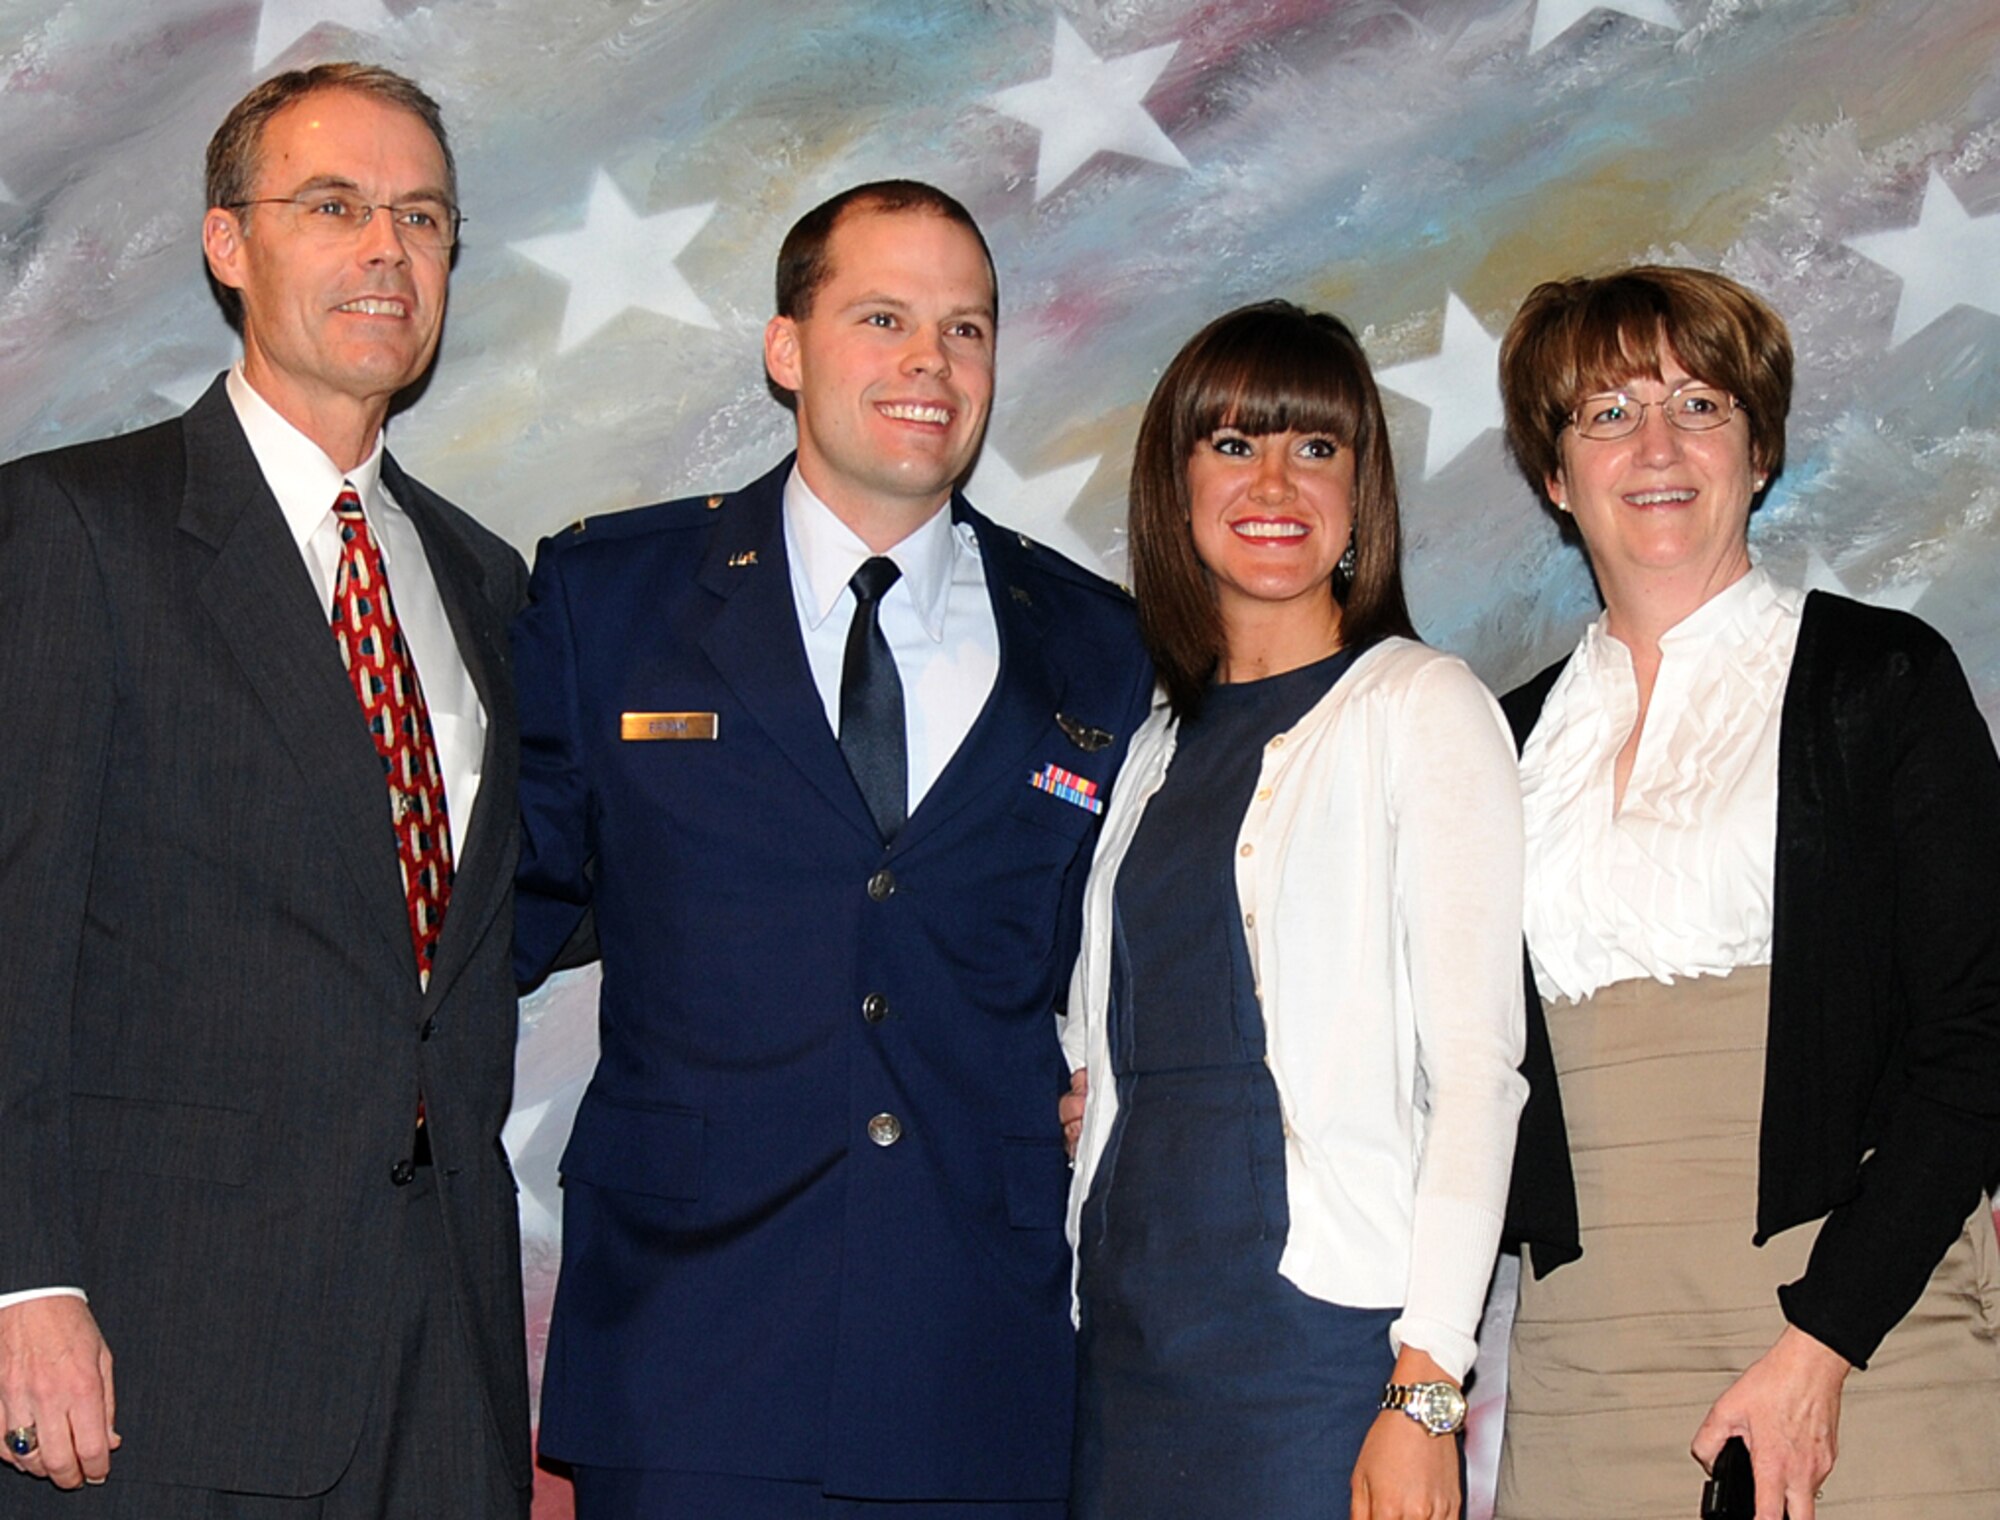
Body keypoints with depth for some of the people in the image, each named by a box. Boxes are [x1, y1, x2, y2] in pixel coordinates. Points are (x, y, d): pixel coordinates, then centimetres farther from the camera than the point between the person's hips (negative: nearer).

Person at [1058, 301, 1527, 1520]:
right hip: (1135, 1319, 5)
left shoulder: (1422, 708, -2)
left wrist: (1427, 1395, -16)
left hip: (1324, 1327, -5)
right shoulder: (1161, 745, 15)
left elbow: (1476, 1063, -9)